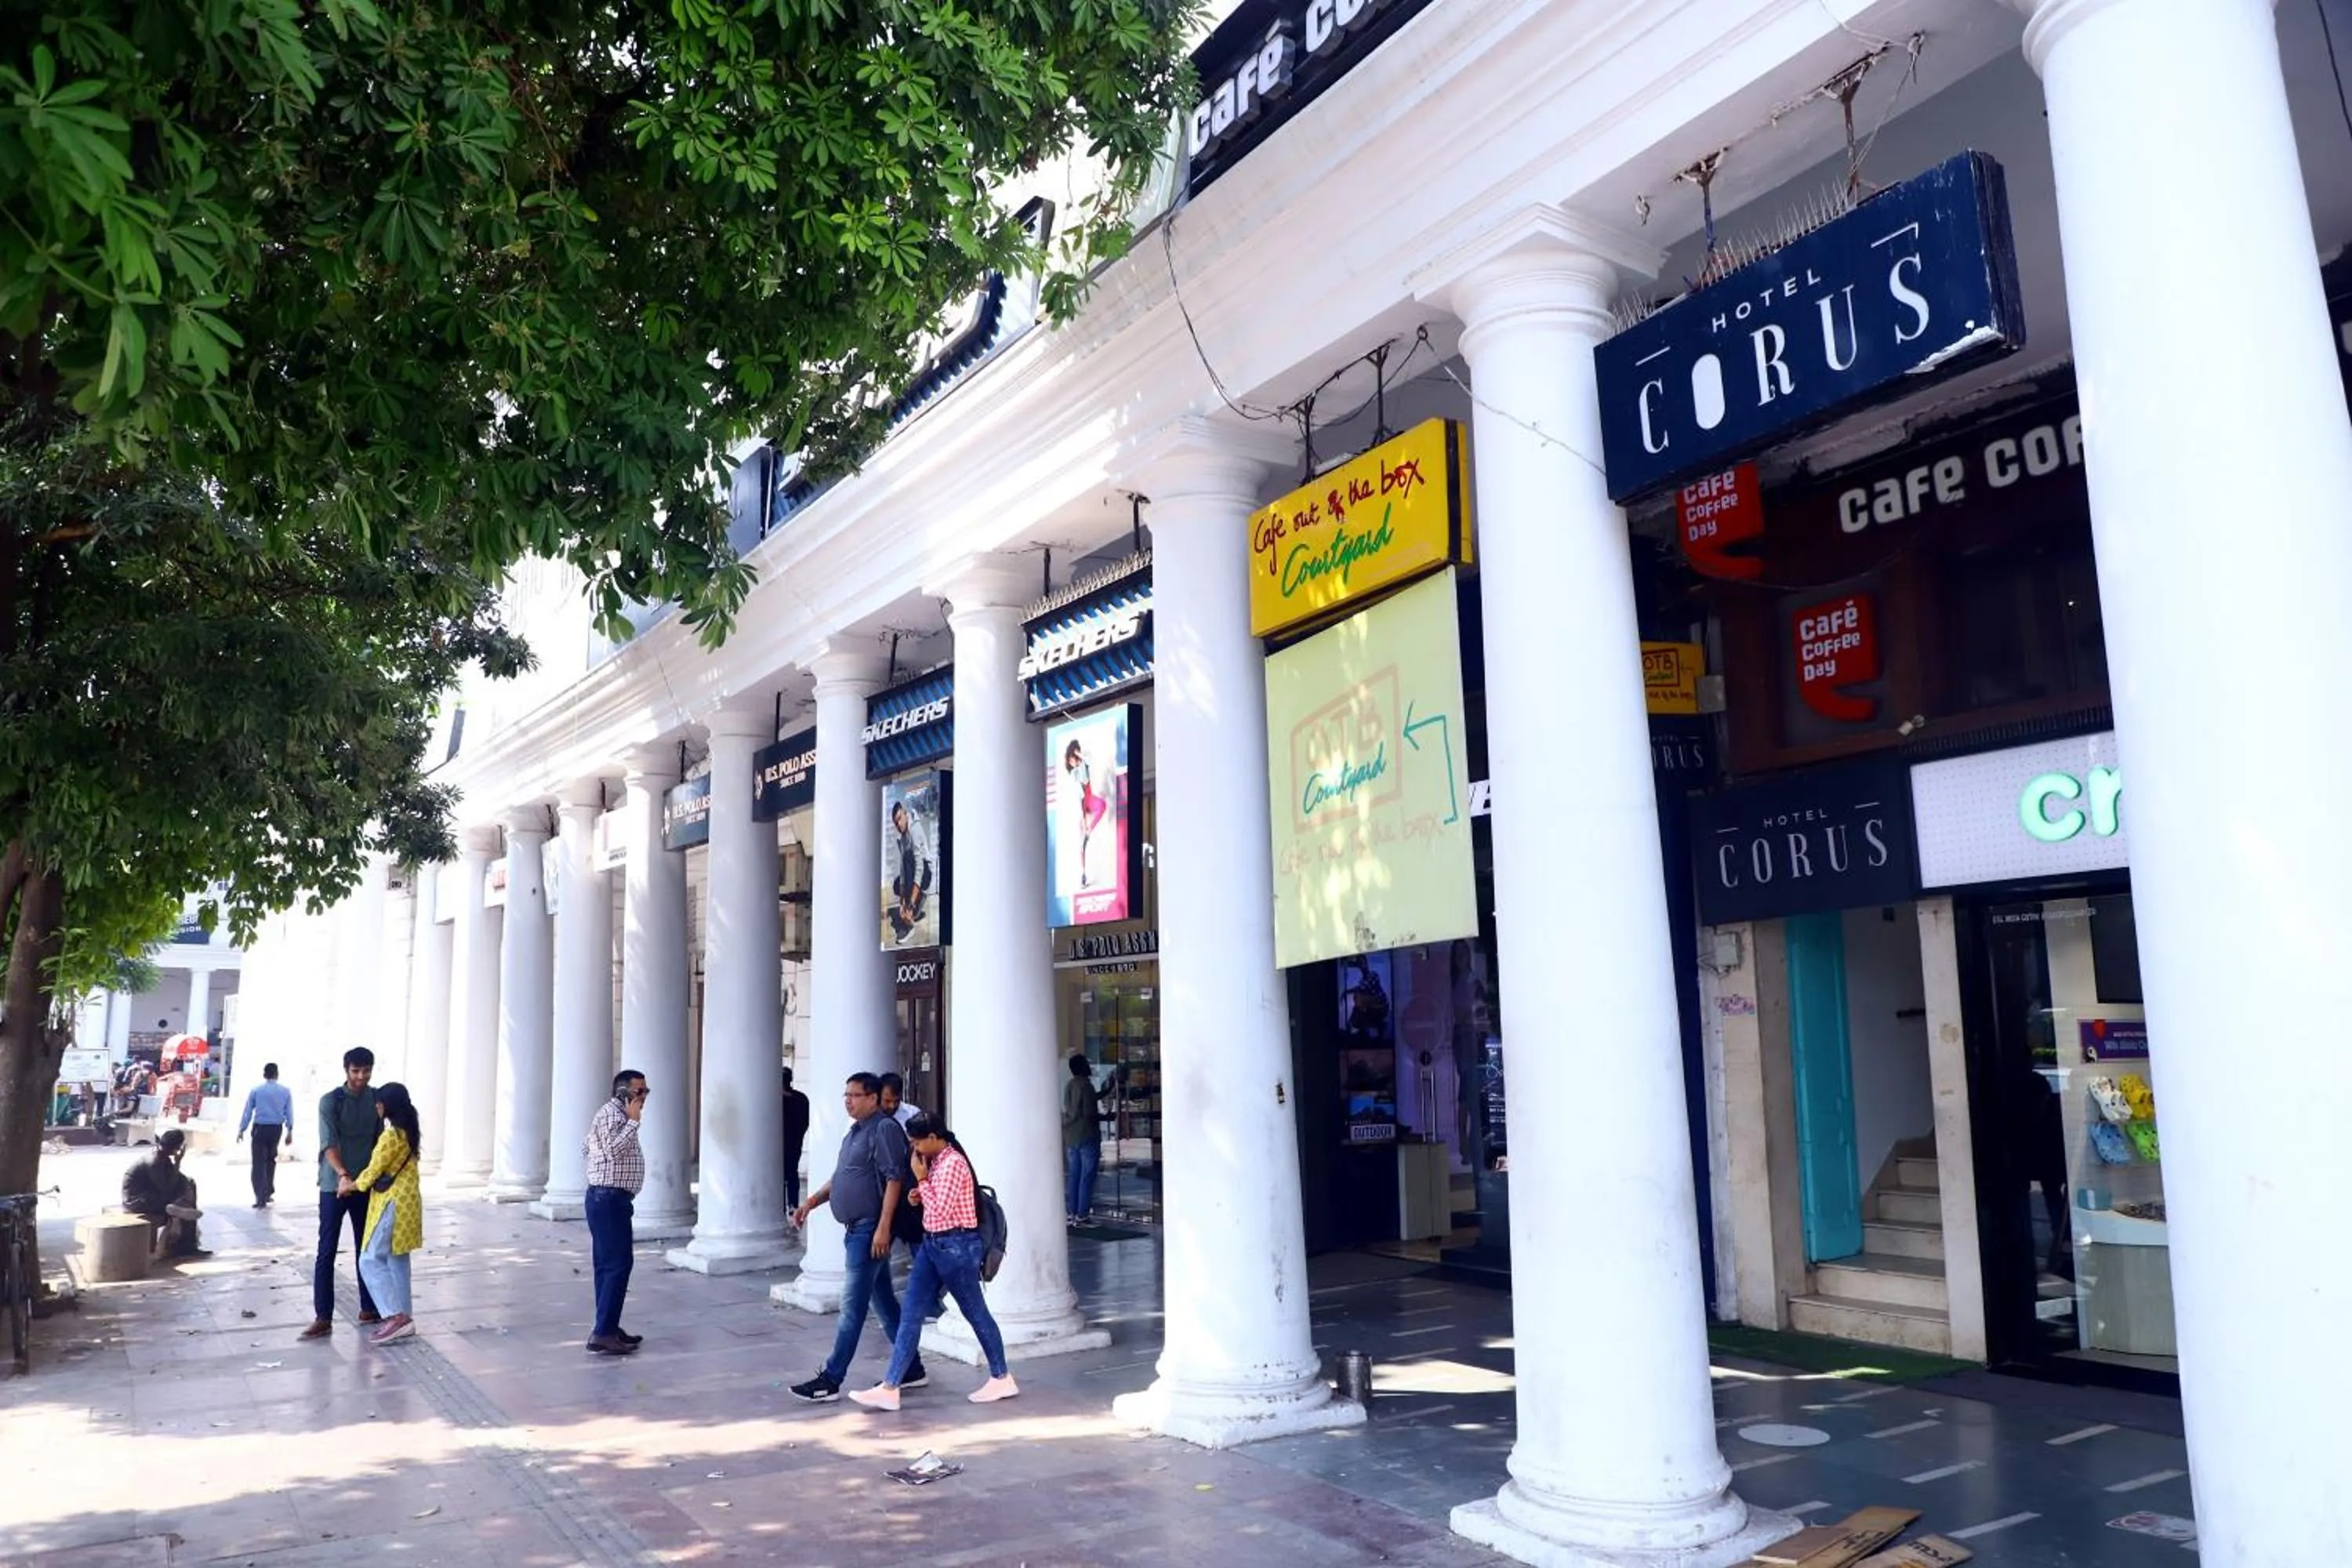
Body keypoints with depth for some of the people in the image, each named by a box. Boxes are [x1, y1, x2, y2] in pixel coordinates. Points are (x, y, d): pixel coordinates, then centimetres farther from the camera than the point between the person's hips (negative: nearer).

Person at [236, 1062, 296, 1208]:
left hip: (260, 1128, -2)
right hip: (276, 1129, 2)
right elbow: (289, 1112, 3)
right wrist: (289, 1130, 9)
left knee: (259, 1163, -1)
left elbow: (248, 1111, 0)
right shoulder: (285, 1091, 1)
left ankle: (261, 1198, -8)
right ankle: (268, 1192, 28)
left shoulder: (256, 1090, -2)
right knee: (271, 1159, 21)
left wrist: (241, 1129, 7)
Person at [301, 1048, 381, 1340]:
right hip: (334, 1186, -4)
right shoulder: (330, 1101, -10)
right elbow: (329, 1143, -20)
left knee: (366, 1249, 11)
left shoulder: (376, 1099, 4)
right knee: (327, 1252, -3)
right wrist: (343, 1175, -34)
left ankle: (369, 1308, 21)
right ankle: (323, 1317, -1)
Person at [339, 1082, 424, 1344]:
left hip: (392, 1204, -9)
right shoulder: (408, 1132, 11)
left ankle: (396, 1317, -12)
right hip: (405, 1202, 9)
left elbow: (373, 1171, -12)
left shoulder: (391, 1135, -19)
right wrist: (355, 1183, 15)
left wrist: (351, 1186, 5)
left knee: (371, 1260, -6)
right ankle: (403, 1318, 14)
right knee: (397, 1261, 12)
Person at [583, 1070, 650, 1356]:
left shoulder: (620, 1116, 19)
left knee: (609, 1265, 12)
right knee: (618, 1264, -12)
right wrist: (634, 1121, -21)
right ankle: (602, 1334, -12)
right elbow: (615, 1149, -26)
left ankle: (608, 1327, 17)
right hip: (609, 1198, -11)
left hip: (610, 1199, 11)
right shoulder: (610, 1114, -13)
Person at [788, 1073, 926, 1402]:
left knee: (852, 1306, -6)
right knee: (884, 1302, 14)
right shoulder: (855, 1132, 17)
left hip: (870, 1230, -10)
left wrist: (883, 1228, -23)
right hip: (855, 1229, 10)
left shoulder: (884, 1129, -12)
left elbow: (895, 1179, -18)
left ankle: (831, 1381, -2)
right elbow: (839, 1179, 25)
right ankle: (912, 1369, 22)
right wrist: (811, 1201, 10)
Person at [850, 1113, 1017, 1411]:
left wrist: (921, 1179, -14)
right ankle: (890, 1388, 6)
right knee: (911, 1315, 5)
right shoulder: (935, 1162, 10)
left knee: (975, 1312, 4)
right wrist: (920, 1196, 4)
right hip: (932, 1243, 9)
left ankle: (1002, 1379, 19)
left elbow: (941, 1210, -21)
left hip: (956, 1246, -9)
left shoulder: (953, 1163, -19)